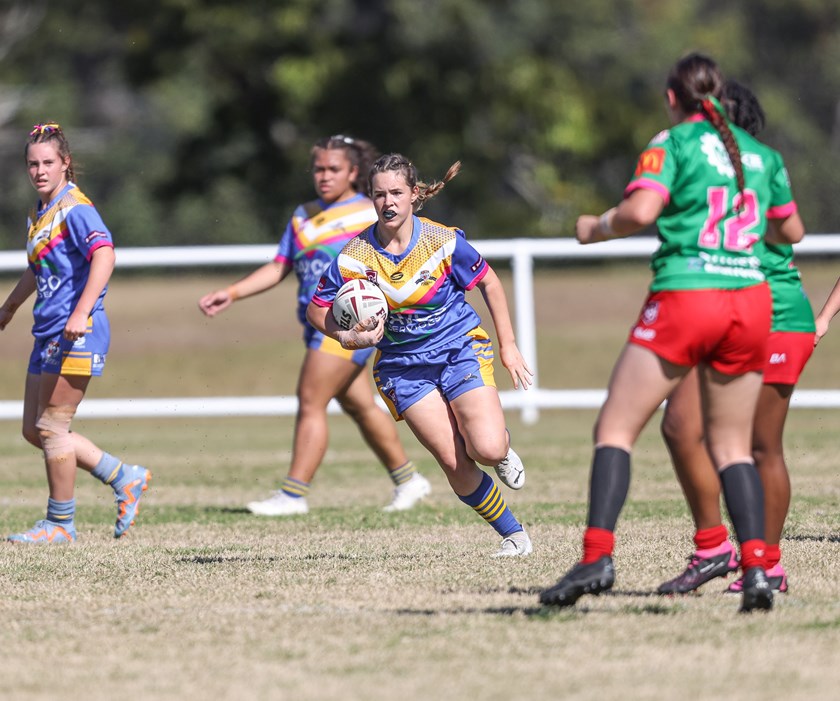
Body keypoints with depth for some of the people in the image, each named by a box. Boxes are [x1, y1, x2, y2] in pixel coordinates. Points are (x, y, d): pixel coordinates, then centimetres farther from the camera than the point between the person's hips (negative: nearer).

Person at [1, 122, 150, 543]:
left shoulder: (74, 208, -12)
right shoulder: (40, 213, 16)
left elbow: (104, 255, -27)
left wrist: (81, 312, -36)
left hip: (75, 335, -10)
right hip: (48, 334, 10)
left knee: (51, 427, -6)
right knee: (34, 431, 10)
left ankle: (61, 524, 5)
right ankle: (125, 480, 19)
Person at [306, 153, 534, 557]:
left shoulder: (443, 241, -13)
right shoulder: (354, 257, -12)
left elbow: (488, 283, 2)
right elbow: (317, 310, 0)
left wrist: (508, 346, 1)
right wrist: (347, 337, -21)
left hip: (460, 347, -1)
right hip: (403, 365, 1)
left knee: (488, 450, -20)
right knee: (454, 464, -11)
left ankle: (503, 448, 19)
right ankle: (513, 534, 9)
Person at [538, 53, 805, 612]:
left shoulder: (672, 145, 0)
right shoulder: (762, 155, 15)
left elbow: (640, 211, -16)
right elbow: (792, 231, 26)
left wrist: (597, 228, 2)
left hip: (685, 296, -5)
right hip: (751, 300, 5)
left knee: (616, 429, 2)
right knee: (731, 445, 12)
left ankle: (598, 557, -13)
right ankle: (756, 568, -5)